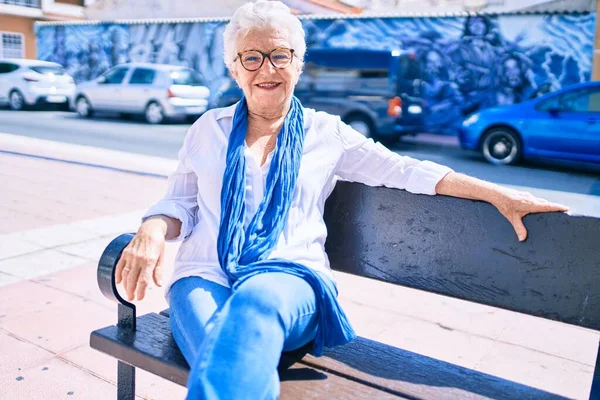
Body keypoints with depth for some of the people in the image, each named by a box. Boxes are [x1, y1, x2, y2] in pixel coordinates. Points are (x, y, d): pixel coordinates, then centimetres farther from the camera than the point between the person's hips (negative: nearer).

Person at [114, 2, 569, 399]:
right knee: (228, 362, -34)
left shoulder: (326, 132, 12)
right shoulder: (208, 130, 16)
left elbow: (408, 172, 10)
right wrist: (151, 232, -8)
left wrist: (498, 194, 1)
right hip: (206, 276, 1)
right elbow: (180, 204, 17)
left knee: (257, 300, -39)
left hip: (289, 280, -1)